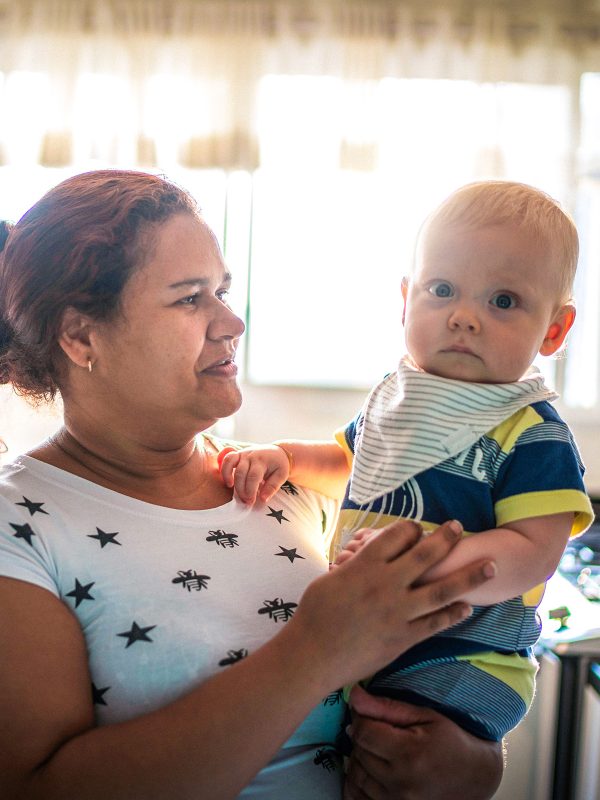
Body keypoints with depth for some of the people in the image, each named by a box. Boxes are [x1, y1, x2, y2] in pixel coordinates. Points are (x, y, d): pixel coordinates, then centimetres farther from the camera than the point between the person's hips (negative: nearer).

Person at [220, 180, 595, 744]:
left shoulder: (532, 435, -14)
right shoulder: (393, 400, 6)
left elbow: (533, 553, -23)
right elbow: (345, 455, 25)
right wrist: (280, 456, 6)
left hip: (460, 660, -6)